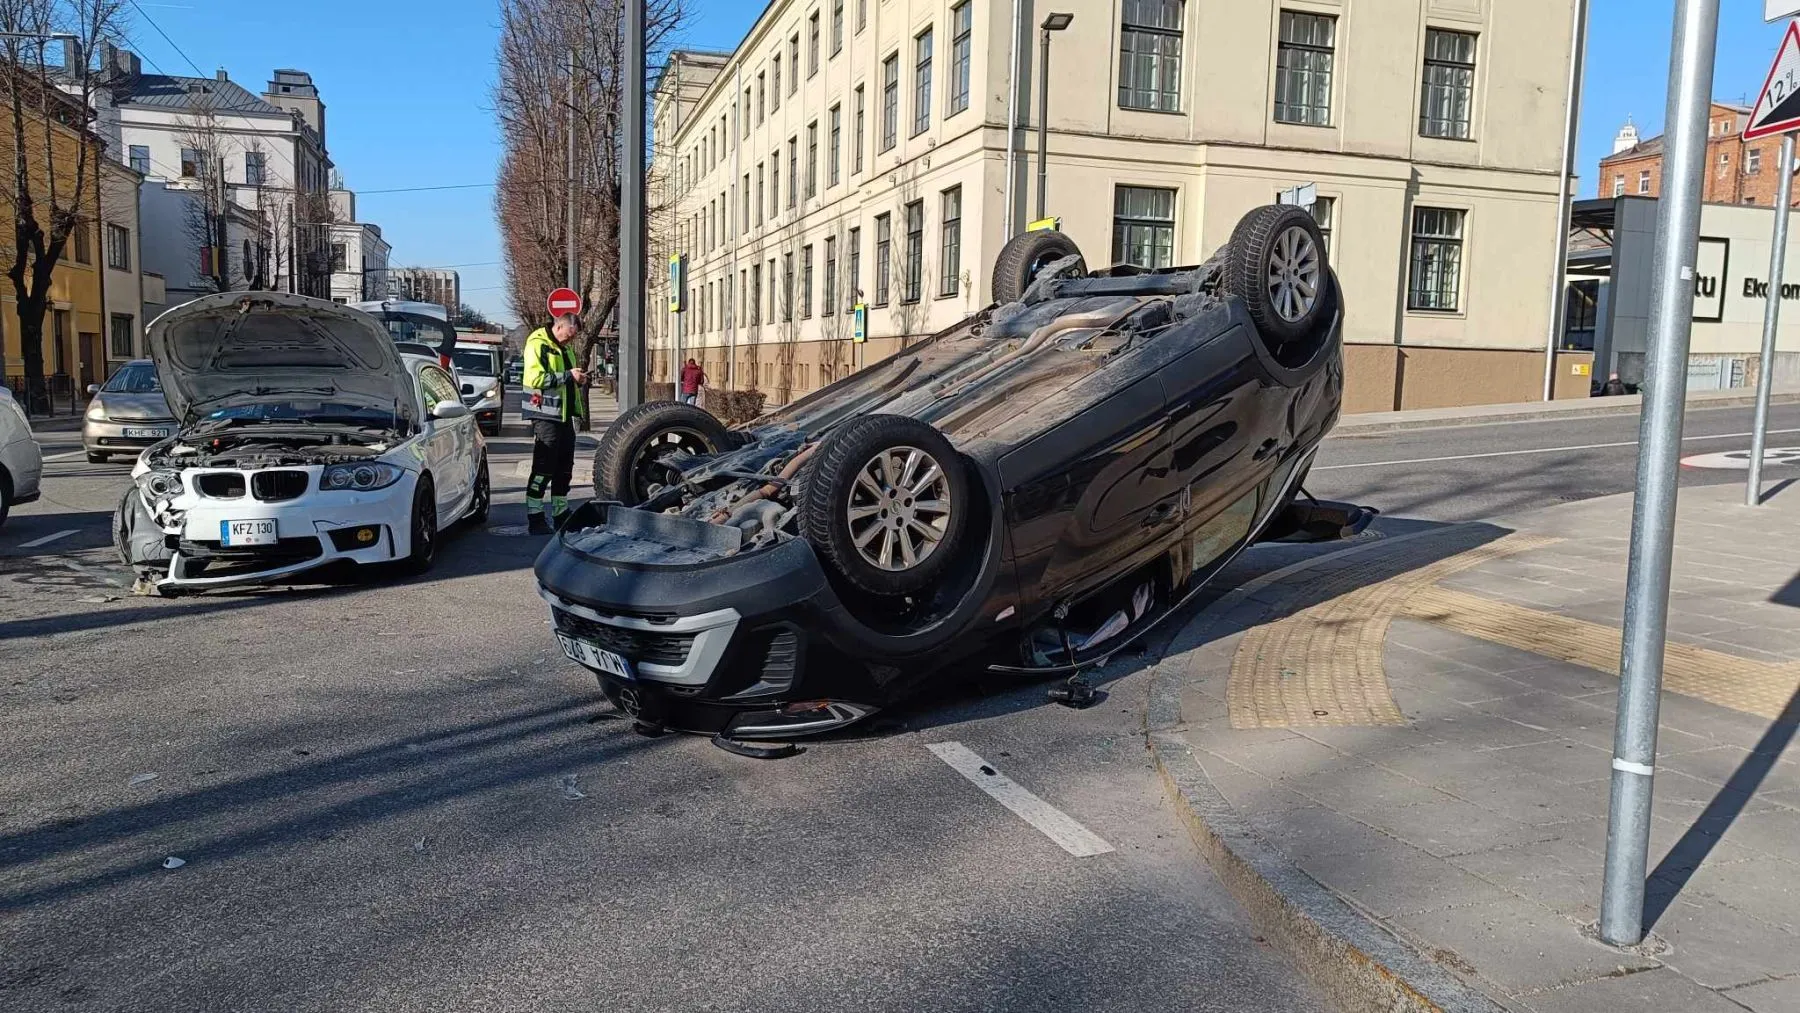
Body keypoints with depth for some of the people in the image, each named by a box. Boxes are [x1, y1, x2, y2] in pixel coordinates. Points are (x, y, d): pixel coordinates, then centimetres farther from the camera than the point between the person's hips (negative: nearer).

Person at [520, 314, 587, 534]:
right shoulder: (537, 345, -9)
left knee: (564, 468, 12)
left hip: (564, 415, 9)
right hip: (546, 416, -9)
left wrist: (578, 379, 8)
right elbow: (536, 378, -21)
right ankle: (535, 519, -3)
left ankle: (561, 514, 21)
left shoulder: (565, 349, 19)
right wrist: (568, 376, -21)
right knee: (543, 468, -8)